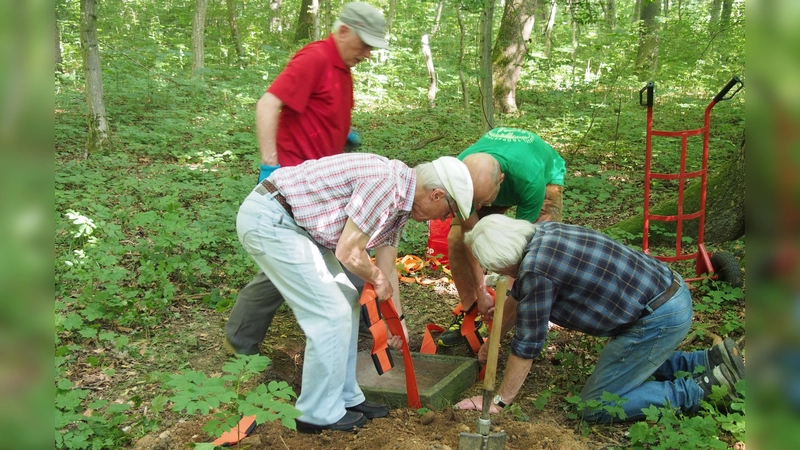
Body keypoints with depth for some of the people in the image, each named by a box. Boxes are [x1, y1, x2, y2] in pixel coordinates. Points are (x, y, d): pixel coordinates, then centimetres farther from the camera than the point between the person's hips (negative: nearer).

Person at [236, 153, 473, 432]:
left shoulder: (400, 201, 9)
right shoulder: (386, 182, -22)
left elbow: (386, 266, 19)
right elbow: (348, 254, -20)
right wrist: (378, 279, -1)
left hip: (295, 221, 10)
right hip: (268, 219, -10)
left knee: (347, 303, 13)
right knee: (331, 314, -7)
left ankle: (345, 398, 24)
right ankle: (320, 414, 8)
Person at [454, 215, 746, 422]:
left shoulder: (536, 269, -22)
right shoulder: (541, 233, 5)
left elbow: (527, 345, -14)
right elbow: (517, 298, 21)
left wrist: (500, 402, -2)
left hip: (659, 319, -10)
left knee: (595, 409, -1)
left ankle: (705, 385, -1)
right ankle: (711, 360, 20)